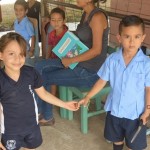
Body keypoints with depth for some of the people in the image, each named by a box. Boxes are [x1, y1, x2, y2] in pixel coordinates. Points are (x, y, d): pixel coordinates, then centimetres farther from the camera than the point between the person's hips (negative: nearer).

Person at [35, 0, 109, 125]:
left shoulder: (97, 16, -19)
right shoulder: (86, 14, 9)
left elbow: (96, 49, -23)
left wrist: (71, 60, -18)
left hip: (90, 71, -9)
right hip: (80, 63, 9)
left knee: (43, 78, -2)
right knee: (40, 67, 1)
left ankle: (46, 115, 21)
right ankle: (39, 109, 11)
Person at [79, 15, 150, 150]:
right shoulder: (112, 60, -12)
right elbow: (102, 81, -1)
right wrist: (87, 97, -2)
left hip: (135, 112, -2)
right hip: (114, 109, 3)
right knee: (116, 139, 26)